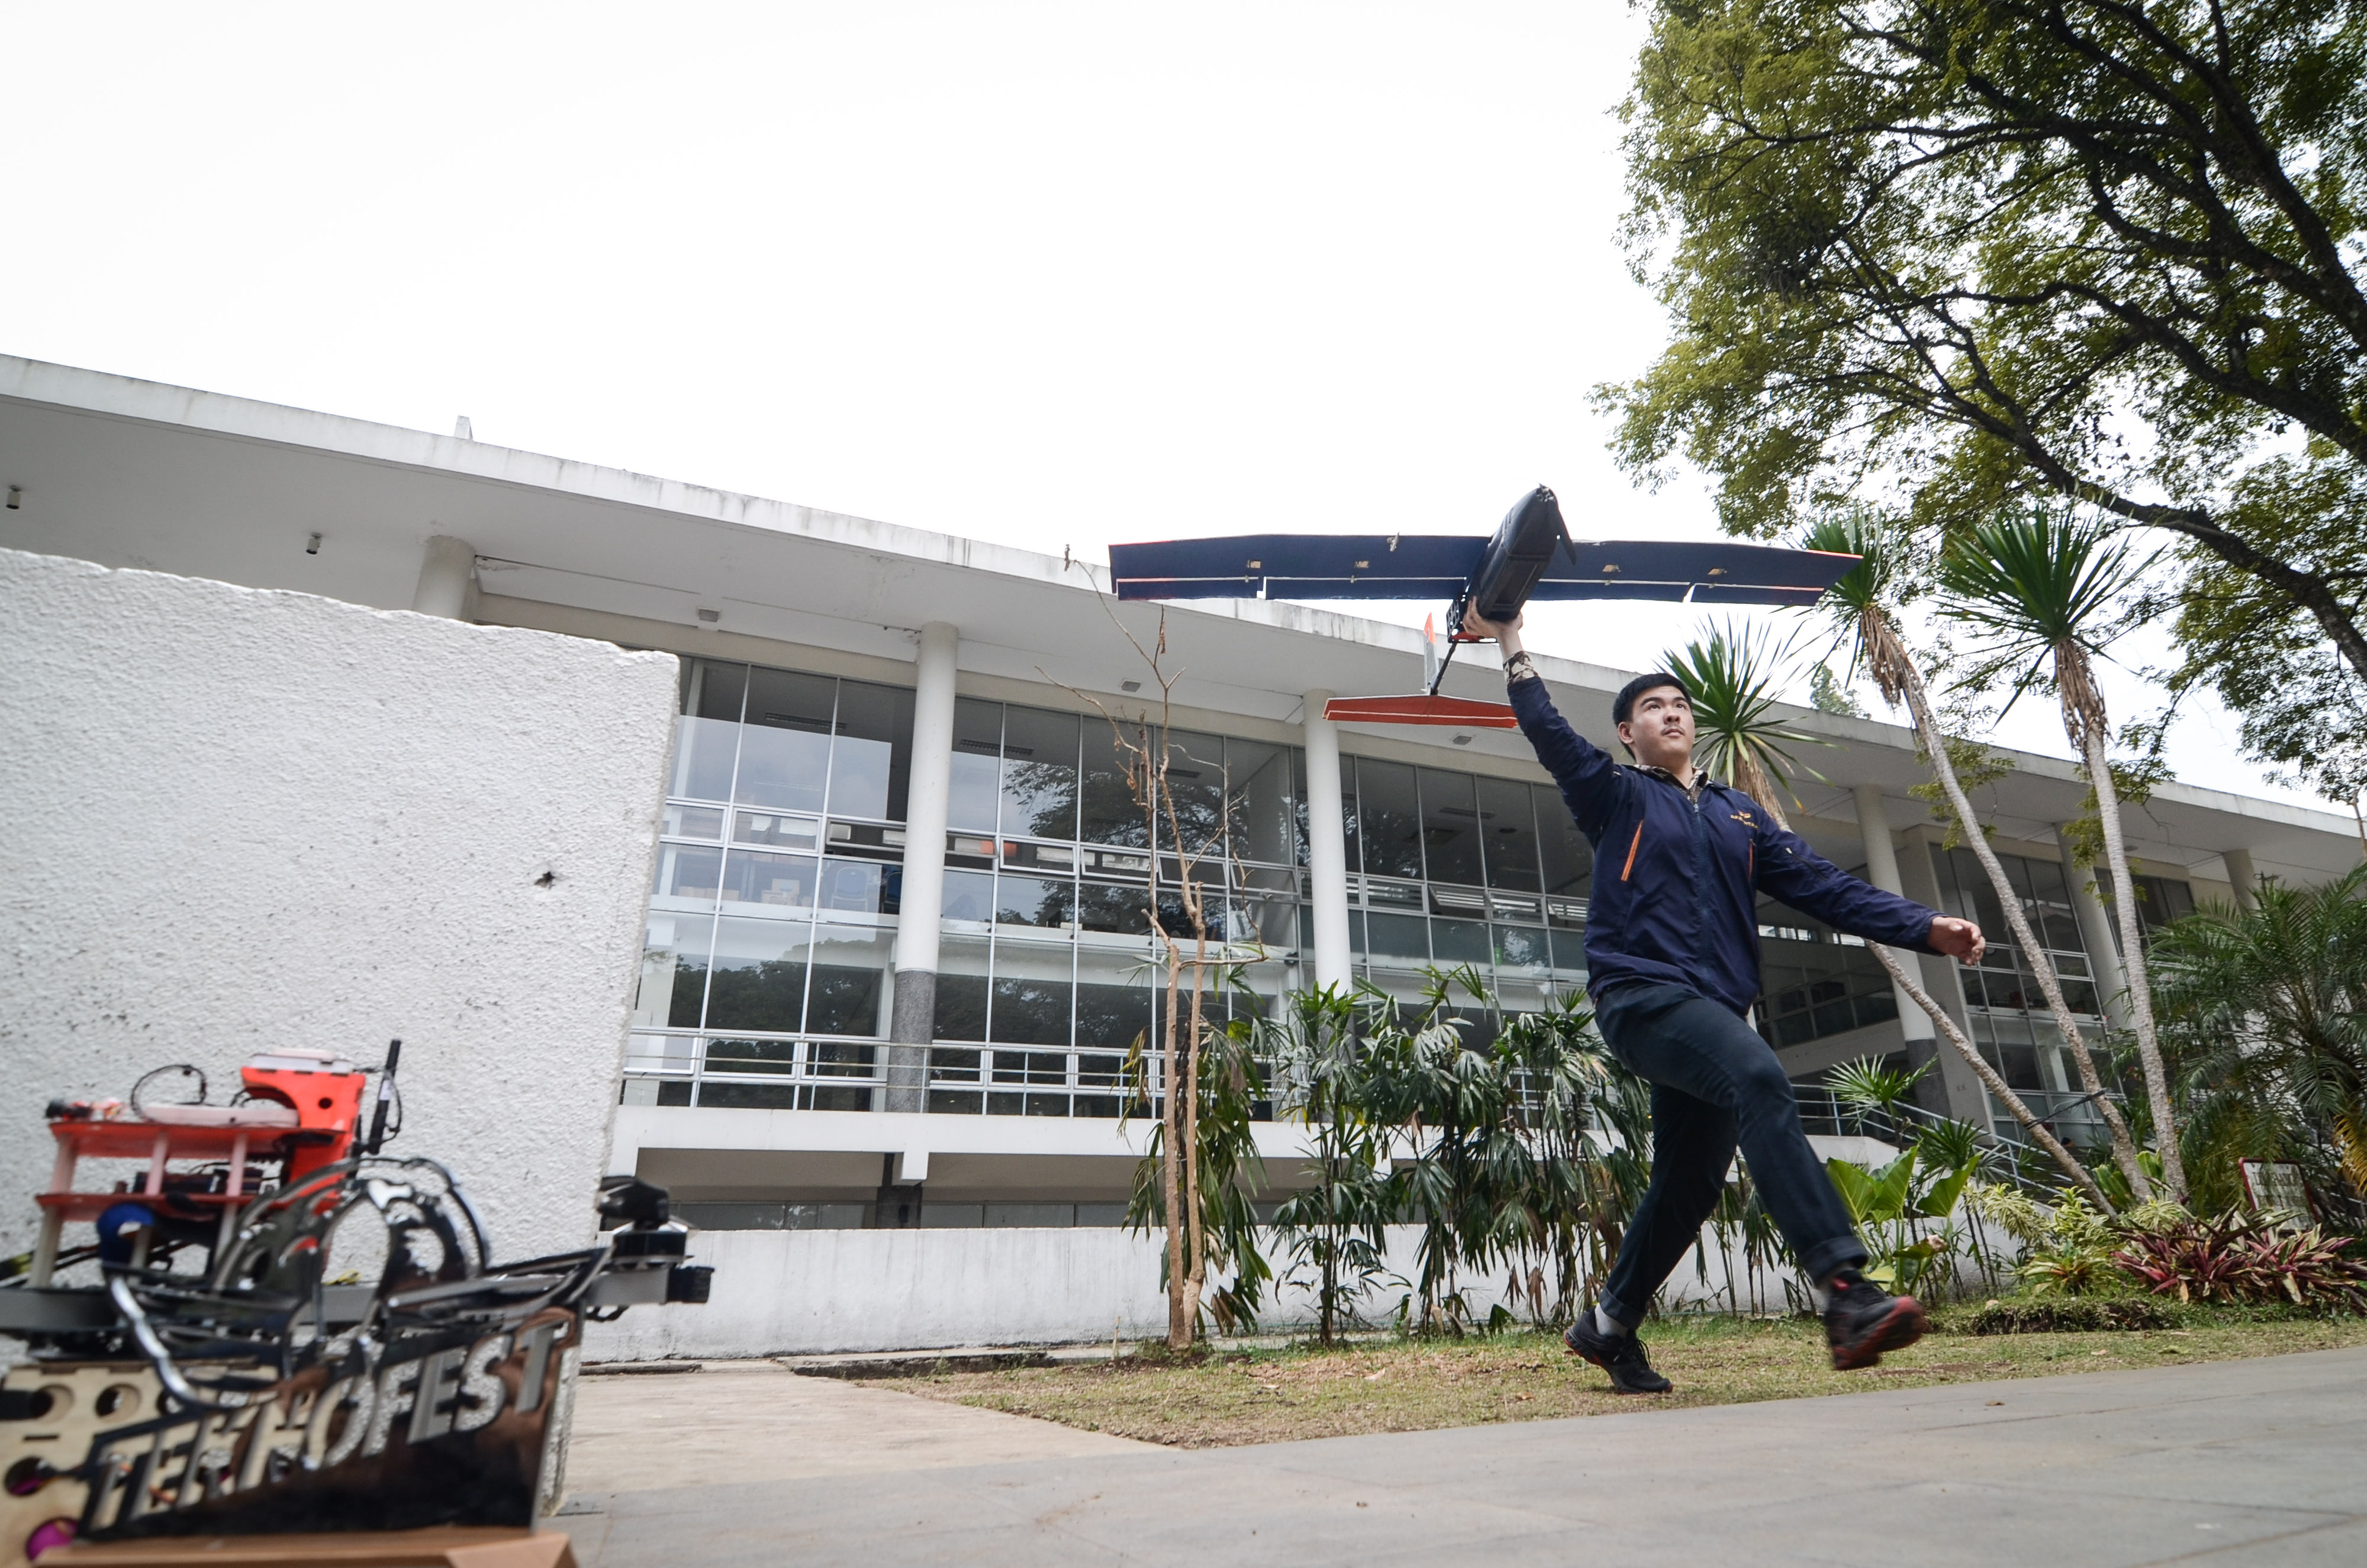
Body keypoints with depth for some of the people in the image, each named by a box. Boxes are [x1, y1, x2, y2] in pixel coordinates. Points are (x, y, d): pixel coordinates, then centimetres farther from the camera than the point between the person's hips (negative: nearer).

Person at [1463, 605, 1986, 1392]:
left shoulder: (1739, 815, 22)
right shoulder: (1618, 796, 9)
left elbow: (1822, 884, 14)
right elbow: (1550, 734, -5)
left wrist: (1925, 928, 3)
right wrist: (1513, 645, -6)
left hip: (1715, 1012, 6)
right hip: (1642, 995, -6)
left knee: (1690, 1184, 8)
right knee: (1760, 1081, -32)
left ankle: (1609, 1325, 27)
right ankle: (1845, 1290, -38)